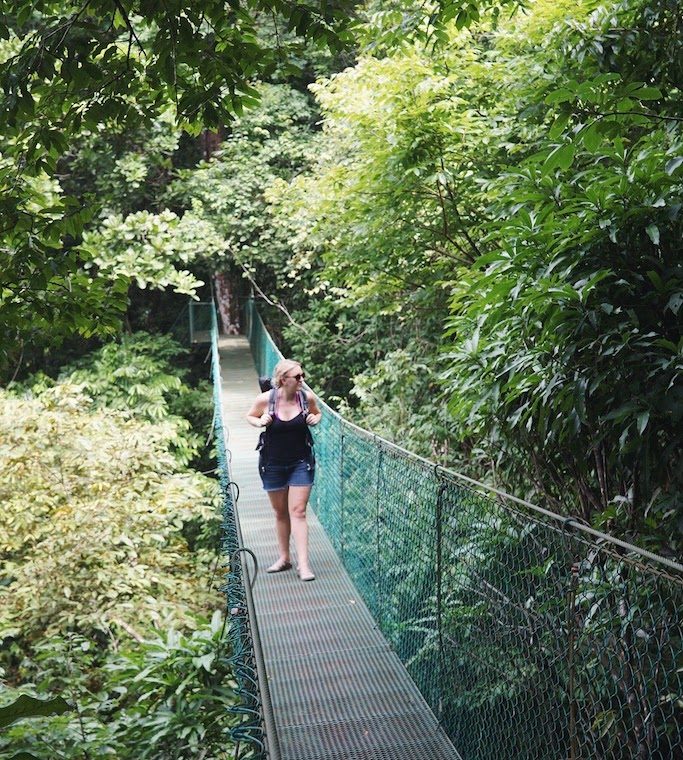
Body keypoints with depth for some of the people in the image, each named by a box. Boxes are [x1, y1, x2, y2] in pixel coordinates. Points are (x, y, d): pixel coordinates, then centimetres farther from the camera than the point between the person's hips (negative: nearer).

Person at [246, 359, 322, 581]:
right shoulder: (265, 399, -13)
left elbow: (318, 413, 12)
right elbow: (250, 416, 6)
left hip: (301, 463, -1)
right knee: (280, 513, 13)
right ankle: (284, 558, 29)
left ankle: (303, 564, -4)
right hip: (273, 464, 1)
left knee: (298, 512, -6)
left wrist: (315, 419, -11)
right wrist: (260, 422, -16)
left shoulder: (307, 397, -9)